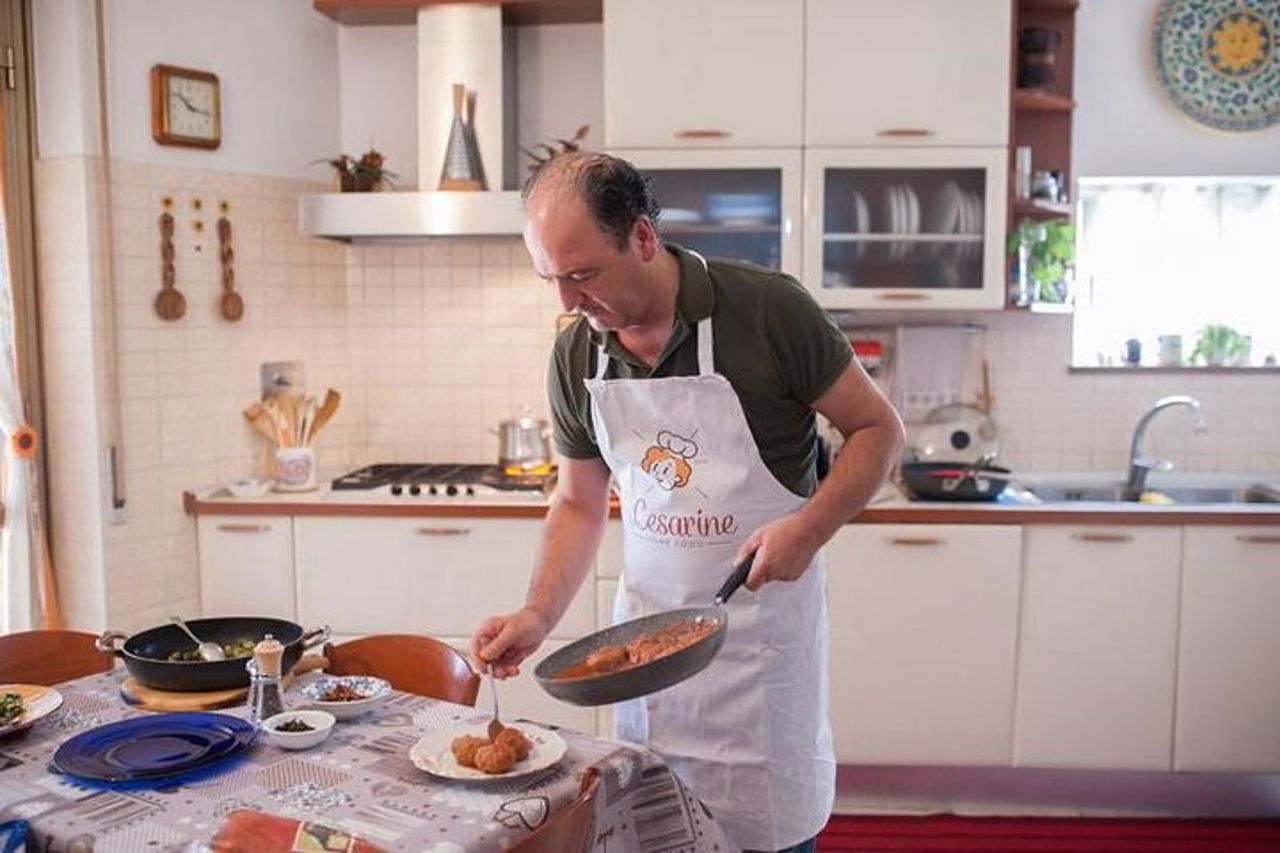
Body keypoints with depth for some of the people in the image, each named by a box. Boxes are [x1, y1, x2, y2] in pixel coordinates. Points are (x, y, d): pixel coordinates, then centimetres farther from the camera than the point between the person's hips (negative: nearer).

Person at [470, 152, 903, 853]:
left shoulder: (768, 309, -17)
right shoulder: (574, 356, -2)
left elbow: (877, 429, -6)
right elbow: (579, 503, 9)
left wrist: (808, 529, -20)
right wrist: (536, 617, -3)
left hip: (761, 618, -3)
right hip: (644, 621, 4)